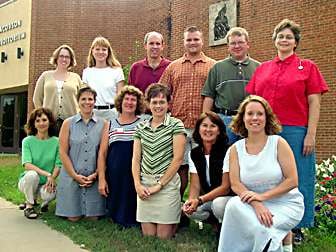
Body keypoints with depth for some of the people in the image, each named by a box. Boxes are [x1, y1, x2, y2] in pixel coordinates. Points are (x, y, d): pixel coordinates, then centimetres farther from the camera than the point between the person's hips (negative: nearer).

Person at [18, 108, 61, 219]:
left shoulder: (56, 142, -3)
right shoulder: (27, 141, -6)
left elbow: (58, 165, -6)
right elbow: (27, 165, -17)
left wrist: (52, 178, -23)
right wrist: (47, 174, -27)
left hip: (47, 183, 1)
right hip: (29, 181, 0)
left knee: (50, 194, -32)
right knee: (32, 174, -34)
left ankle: (44, 202, 9)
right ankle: (29, 206, -8)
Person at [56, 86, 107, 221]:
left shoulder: (103, 124, 4)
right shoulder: (68, 123, 4)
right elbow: (63, 152, -1)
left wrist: (95, 175, -8)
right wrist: (75, 175, -9)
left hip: (94, 178, 0)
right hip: (71, 177, 0)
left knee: (93, 218, 4)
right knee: (73, 218, 3)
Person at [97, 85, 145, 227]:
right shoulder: (110, 125, 10)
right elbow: (102, 154, 8)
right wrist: (101, 179, 0)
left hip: (135, 177, -2)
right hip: (114, 178, 2)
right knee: (115, 211, 9)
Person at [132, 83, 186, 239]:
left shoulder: (176, 125, -2)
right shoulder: (141, 127, 11)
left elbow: (178, 158, -7)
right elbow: (136, 158, 9)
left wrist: (159, 184, -8)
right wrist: (137, 184, -4)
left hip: (167, 184, -3)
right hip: (145, 184, 4)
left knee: (164, 236, 1)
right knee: (147, 236, 7)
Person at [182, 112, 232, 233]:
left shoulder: (227, 151, -17)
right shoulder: (193, 154, 0)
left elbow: (226, 187, -18)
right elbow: (195, 185, -4)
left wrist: (200, 200, -28)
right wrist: (191, 200, -26)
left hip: (227, 196, -4)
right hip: (207, 198, 5)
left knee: (218, 204, -36)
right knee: (189, 210, -23)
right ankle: (215, 222, 7)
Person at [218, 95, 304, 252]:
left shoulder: (278, 143, -6)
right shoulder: (236, 149, 1)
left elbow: (292, 181, -9)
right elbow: (235, 184, -7)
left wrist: (262, 196, -19)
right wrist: (256, 204, -24)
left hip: (286, 204, -3)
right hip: (255, 205, 3)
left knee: (261, 229, -31)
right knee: (234, 204, -28)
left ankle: (284, 238, -1)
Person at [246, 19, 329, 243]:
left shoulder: (307, 67, 5)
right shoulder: (262, 69, 13)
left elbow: (314, 103, -1)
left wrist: (311, 134, -8)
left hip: (295, 132, -3)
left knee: (296, 180, 4)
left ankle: (298, 227, 19)